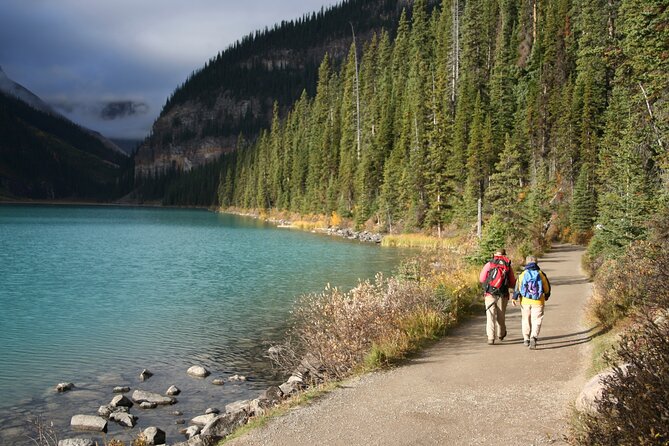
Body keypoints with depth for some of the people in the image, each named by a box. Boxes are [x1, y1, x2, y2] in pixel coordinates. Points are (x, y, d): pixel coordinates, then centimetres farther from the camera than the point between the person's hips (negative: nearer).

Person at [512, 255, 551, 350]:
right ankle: (533, 337, -22)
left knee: (526, 320, 15)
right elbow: (547, 288, 9)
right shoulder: (541, 274, 0)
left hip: (525, 301, 1)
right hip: (538, 302, -1)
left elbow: (517, 287, -8)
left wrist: (514, 298, -6)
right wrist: (546, 296, 27)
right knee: (536, 321, -2)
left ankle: (526, 339, 24)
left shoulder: (523, 274, -1)